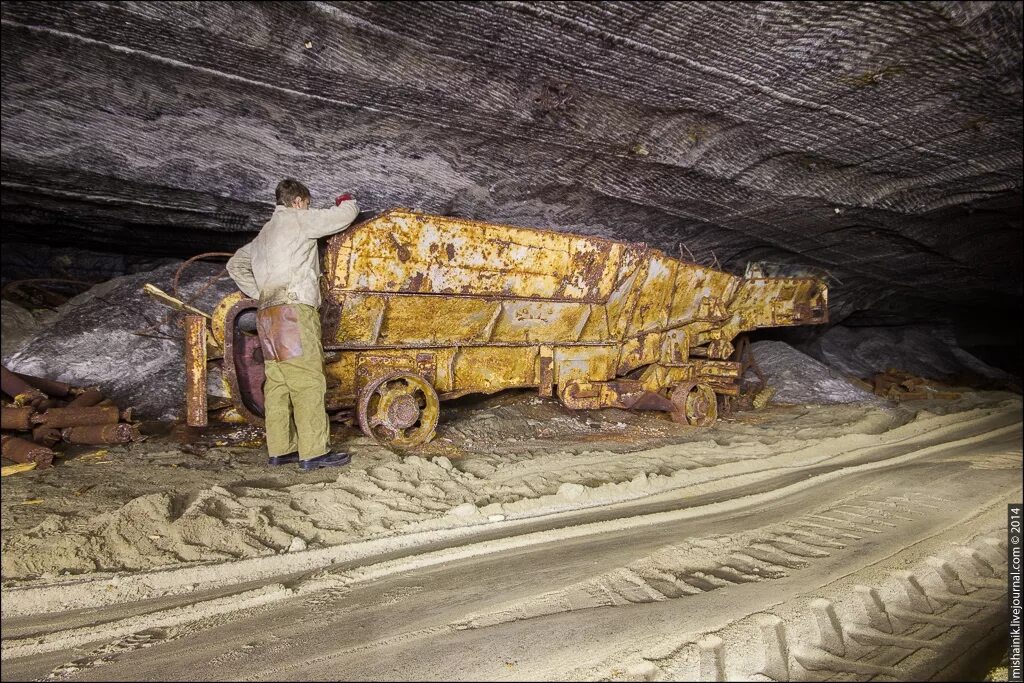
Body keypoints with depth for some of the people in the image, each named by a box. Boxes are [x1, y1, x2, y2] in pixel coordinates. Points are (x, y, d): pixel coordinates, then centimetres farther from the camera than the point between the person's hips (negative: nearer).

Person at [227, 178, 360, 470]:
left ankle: (279, 449, 10)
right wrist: (348, 202, 26)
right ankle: (314, 452, -11)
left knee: (277, 383, 7)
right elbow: (343, 216, 3)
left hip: (267, 313, 9)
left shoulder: (265, 233, 27)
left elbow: (235, 265, 32)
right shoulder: (298, 219, 3)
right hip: (292, 310, -9)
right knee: (307, 381, -10)